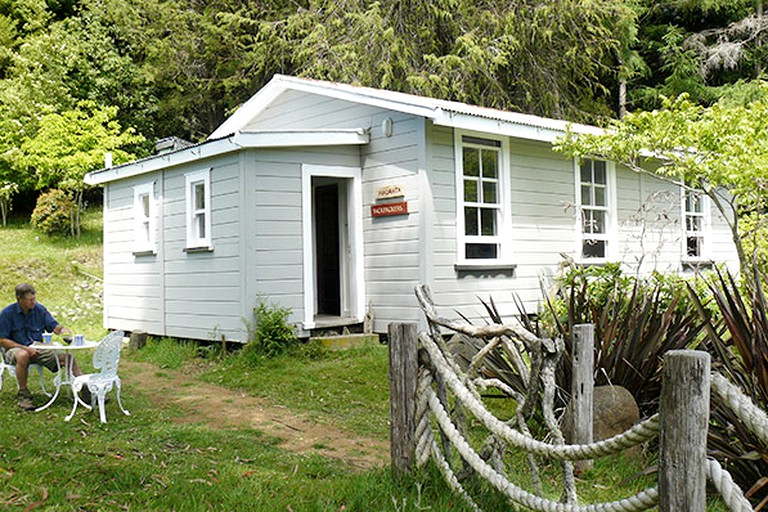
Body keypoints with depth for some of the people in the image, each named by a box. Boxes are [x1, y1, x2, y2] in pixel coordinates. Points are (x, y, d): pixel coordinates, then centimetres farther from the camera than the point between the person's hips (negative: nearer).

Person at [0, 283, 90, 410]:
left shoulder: (40, 309, 5)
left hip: (38, 348, 4)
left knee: (67, 356, -18)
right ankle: (23, 394, -24)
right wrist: (26, 348, -19)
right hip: (15, 349, -4)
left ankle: (85, 389, -19)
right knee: (23, 355, -40)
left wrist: (62, 329, -22)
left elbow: (54, 326, 3)